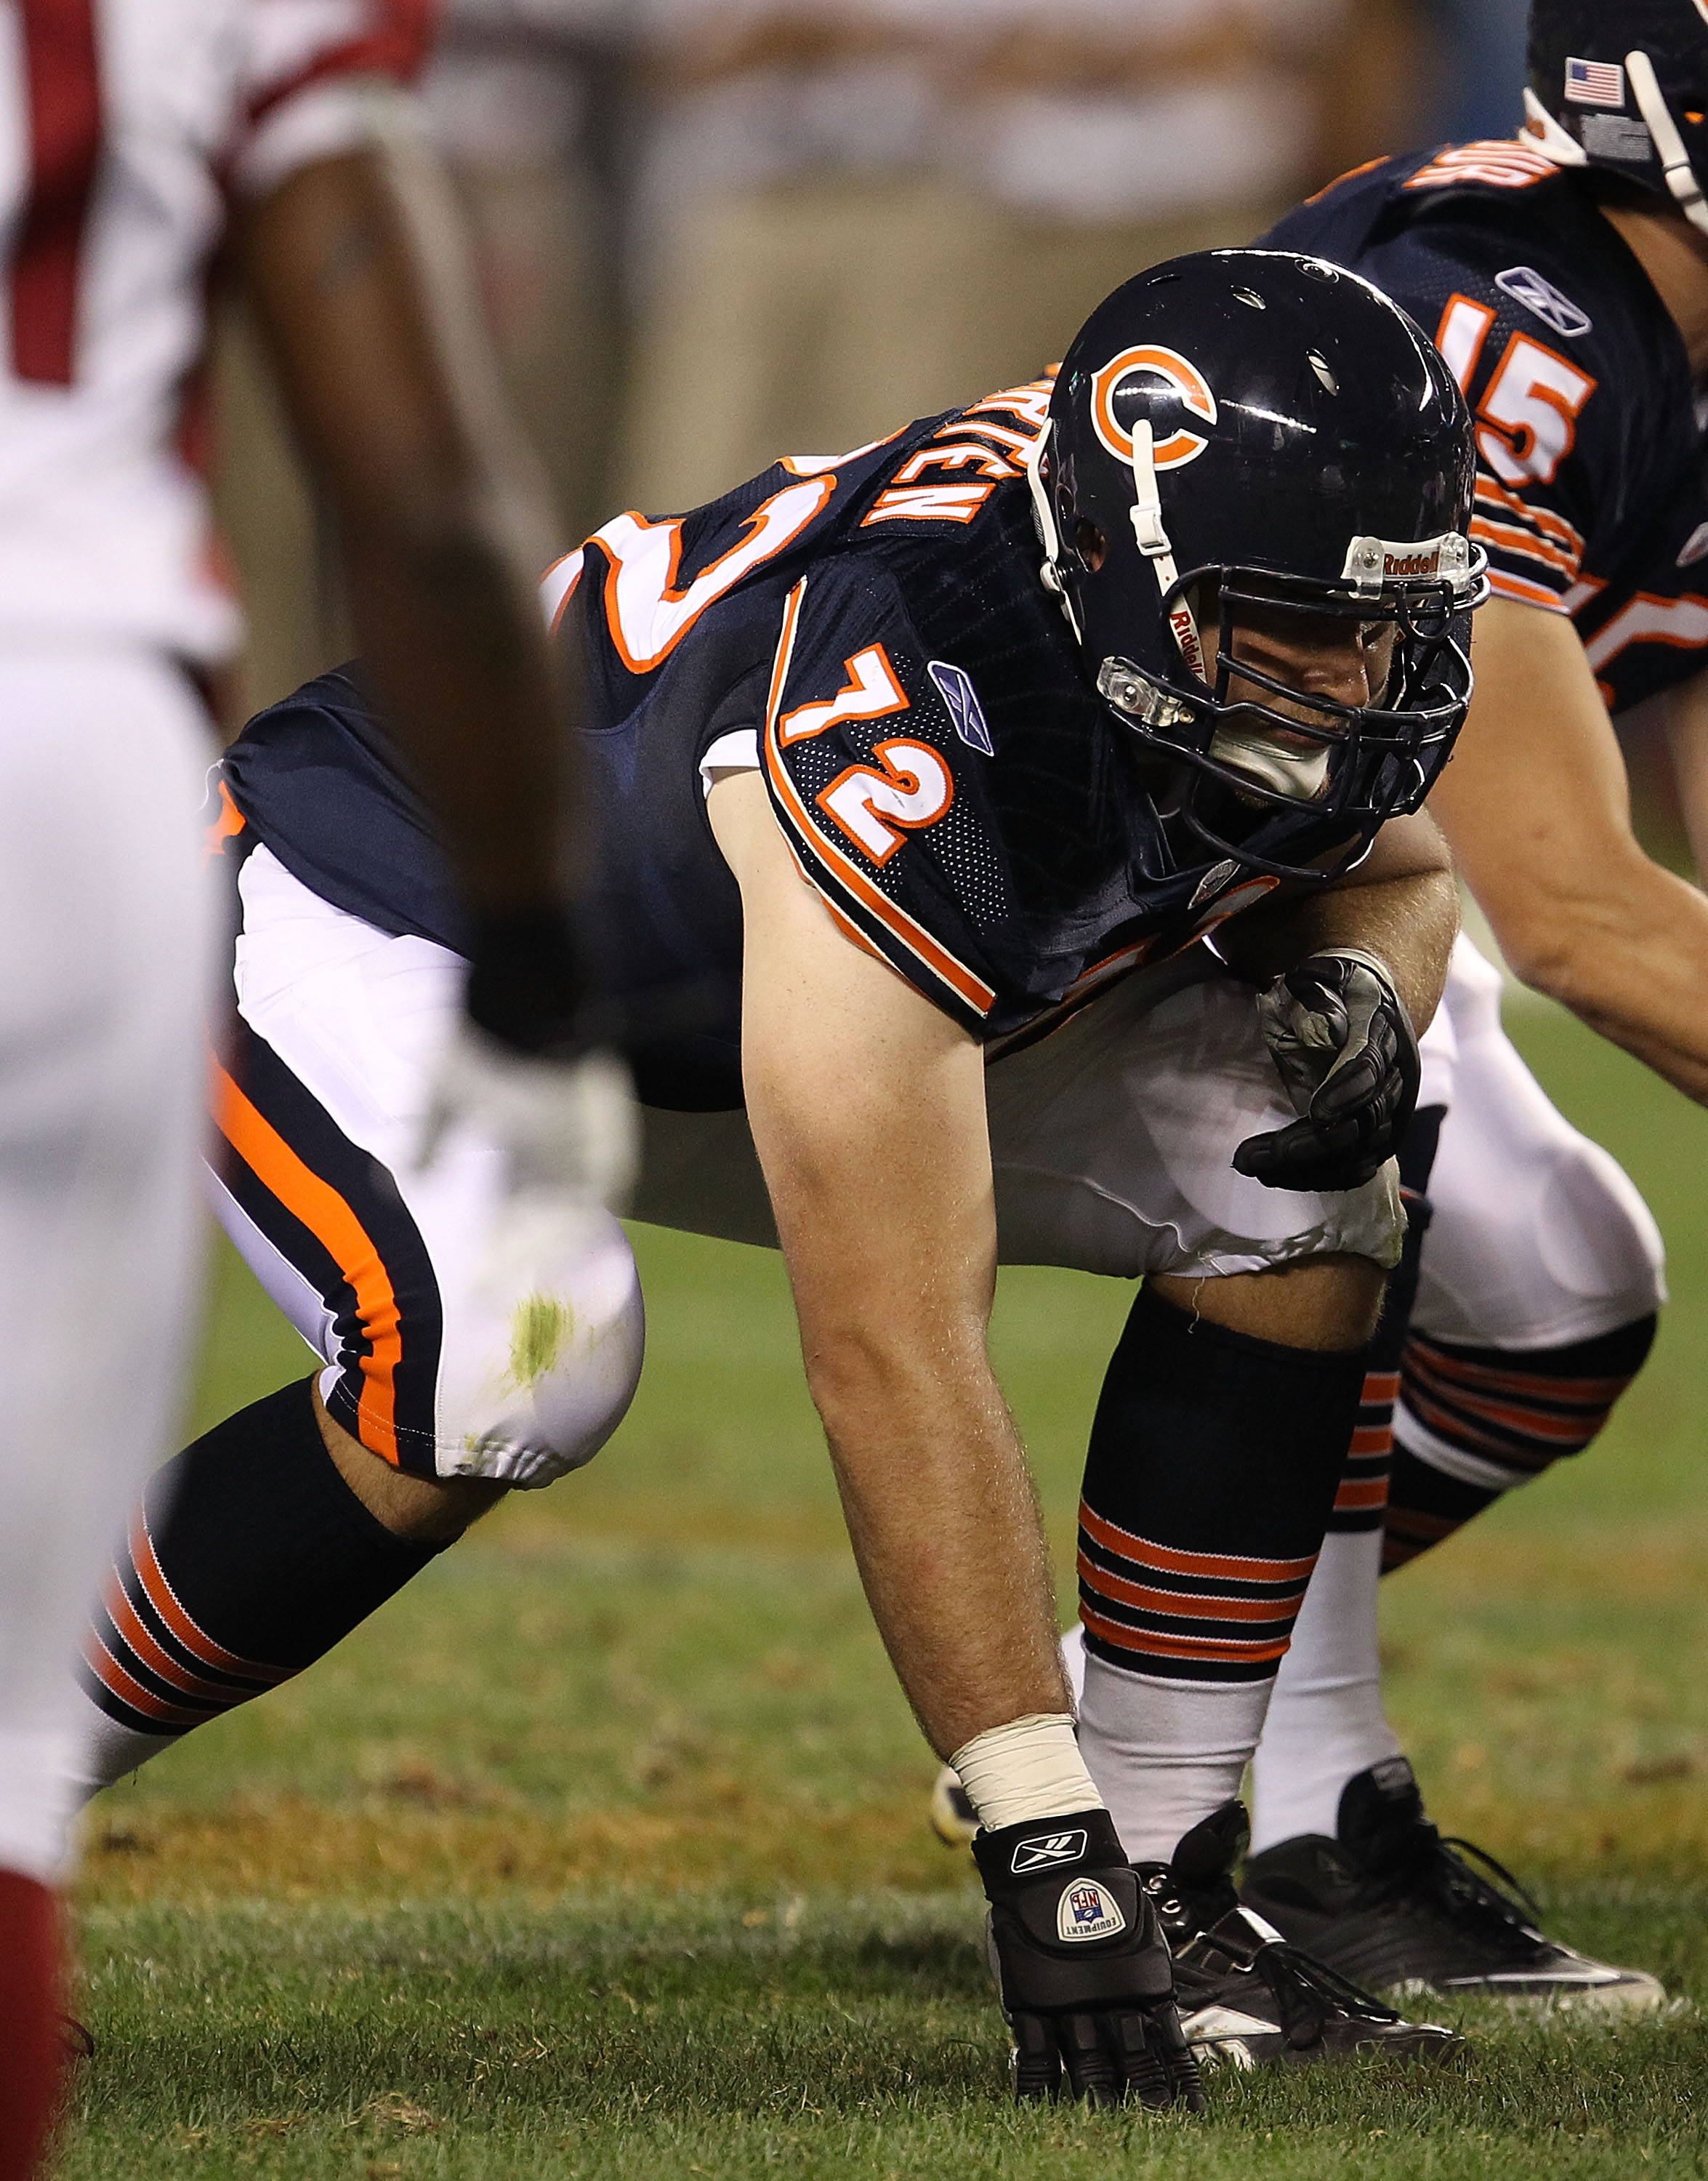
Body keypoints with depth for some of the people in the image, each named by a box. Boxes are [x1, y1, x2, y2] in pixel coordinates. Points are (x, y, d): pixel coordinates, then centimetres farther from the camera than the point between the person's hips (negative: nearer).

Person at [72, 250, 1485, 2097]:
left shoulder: (1265, 644, -19)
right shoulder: (895, 755, -42)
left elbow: (1390, 860, 8)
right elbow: (894, 1358, -43)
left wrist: (1363, 977, -18)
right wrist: (1037, 1838, -43)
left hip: (692, 988, 8)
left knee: (1292, 1196, -7)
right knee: (508, 1359, -38)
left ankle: (1187, 1884, -1)